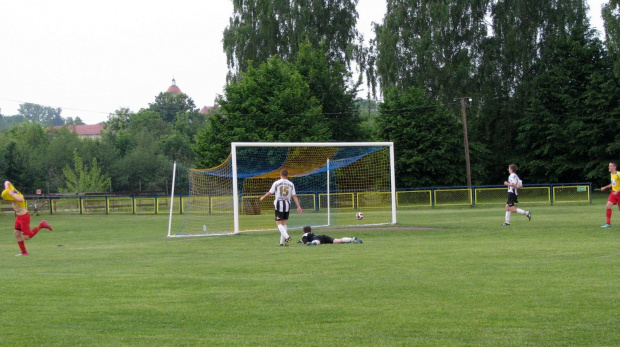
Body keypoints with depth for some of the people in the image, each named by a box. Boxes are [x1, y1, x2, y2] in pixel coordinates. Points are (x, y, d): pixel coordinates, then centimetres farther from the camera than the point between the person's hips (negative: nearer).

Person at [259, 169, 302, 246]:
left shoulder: (276, 183, -4)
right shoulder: (291, 184, 5)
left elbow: (270, 193, 5)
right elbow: (294, 196, 3)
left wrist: (263, 197, 23)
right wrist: (298, 206, 5)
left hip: (279, 204, -4)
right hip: (287, 204, 4)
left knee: (279, 223, -5)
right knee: (284, 223, 12)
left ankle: (287, 236, -28)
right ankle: (282, 242, 10)